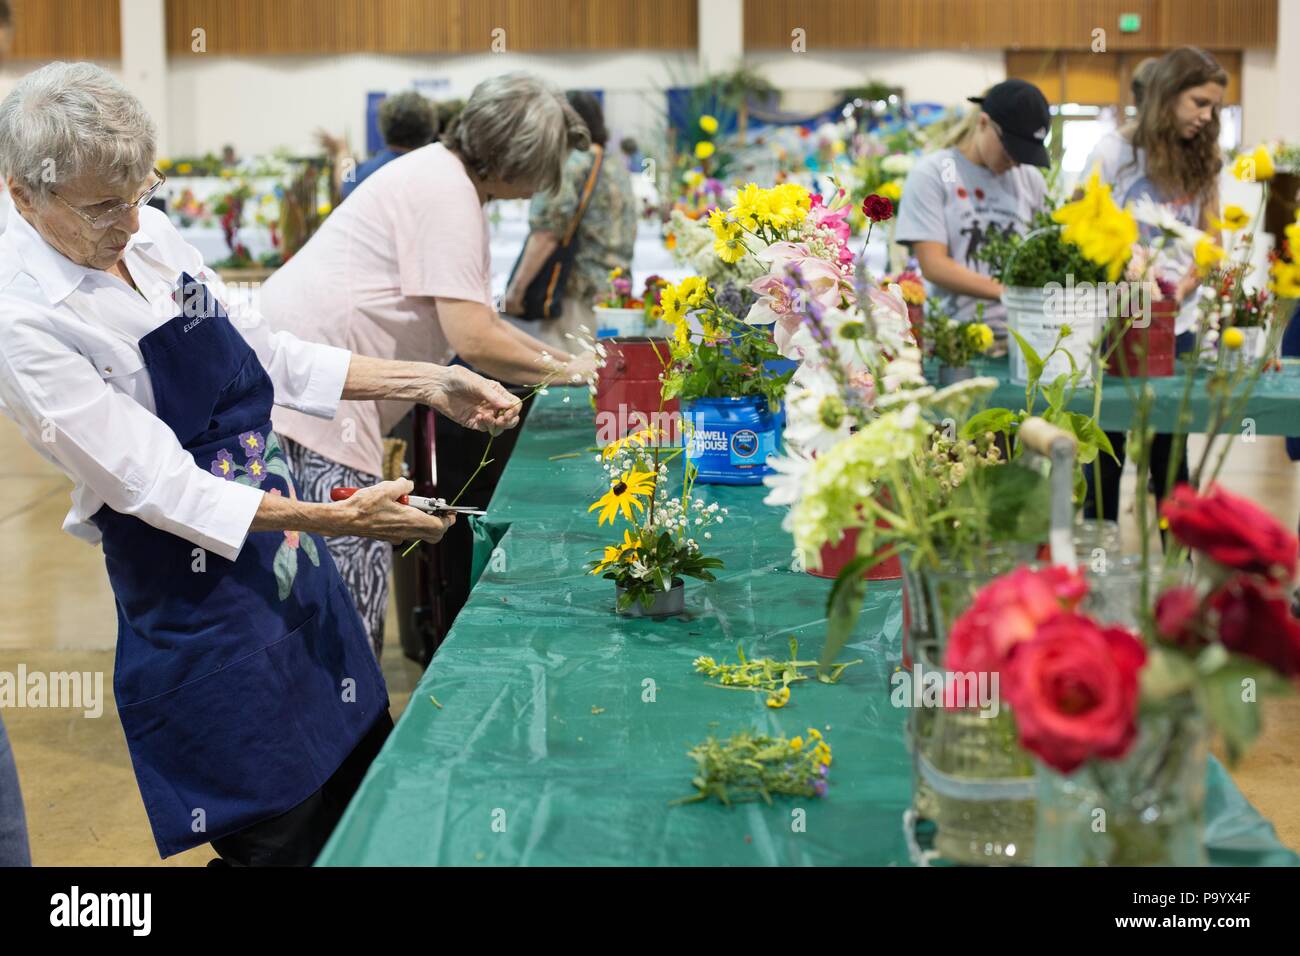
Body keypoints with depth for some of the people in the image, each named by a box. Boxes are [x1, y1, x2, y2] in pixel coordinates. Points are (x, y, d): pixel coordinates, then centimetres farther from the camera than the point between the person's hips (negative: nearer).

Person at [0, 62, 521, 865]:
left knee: (363, 783, 18)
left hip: (289, 558, 8)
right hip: (196, 600, -8)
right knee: (280, 833, 2)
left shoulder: (148, 234, 0)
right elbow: (157, 487, -23)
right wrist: (333, 518, -27)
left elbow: (262, 352, 9)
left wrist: (425, 383, 1)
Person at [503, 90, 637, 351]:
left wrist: (516, 288, -12)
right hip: (615, 292, 9)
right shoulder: (618, 170, 18)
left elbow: (547, 233, -15)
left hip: (575, 292, -9)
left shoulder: (568, 164, -8)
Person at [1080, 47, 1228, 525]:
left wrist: (1184, 286, -10)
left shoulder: (1200, 160, 9)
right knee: (1106, 449, 5)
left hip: (1177, 325, 4)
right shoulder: (1115, 151, -5)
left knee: (1171, 452, 8)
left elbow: (1209, 243, 8)